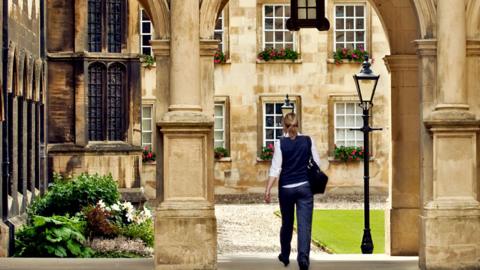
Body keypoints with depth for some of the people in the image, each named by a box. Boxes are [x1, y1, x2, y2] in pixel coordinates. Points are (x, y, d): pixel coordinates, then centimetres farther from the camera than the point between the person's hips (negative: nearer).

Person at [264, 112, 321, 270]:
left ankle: (285, 256, 29)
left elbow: (275, 168, -10)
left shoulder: (280, 143, -5)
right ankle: (303, 256, -20)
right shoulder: (307, 141, 0)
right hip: (304, 186, 0)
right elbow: (317, 164, 3)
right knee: (304, 224, -5)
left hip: (286, 188, 0)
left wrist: (268, 190, -9)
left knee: (286, 223, 17)